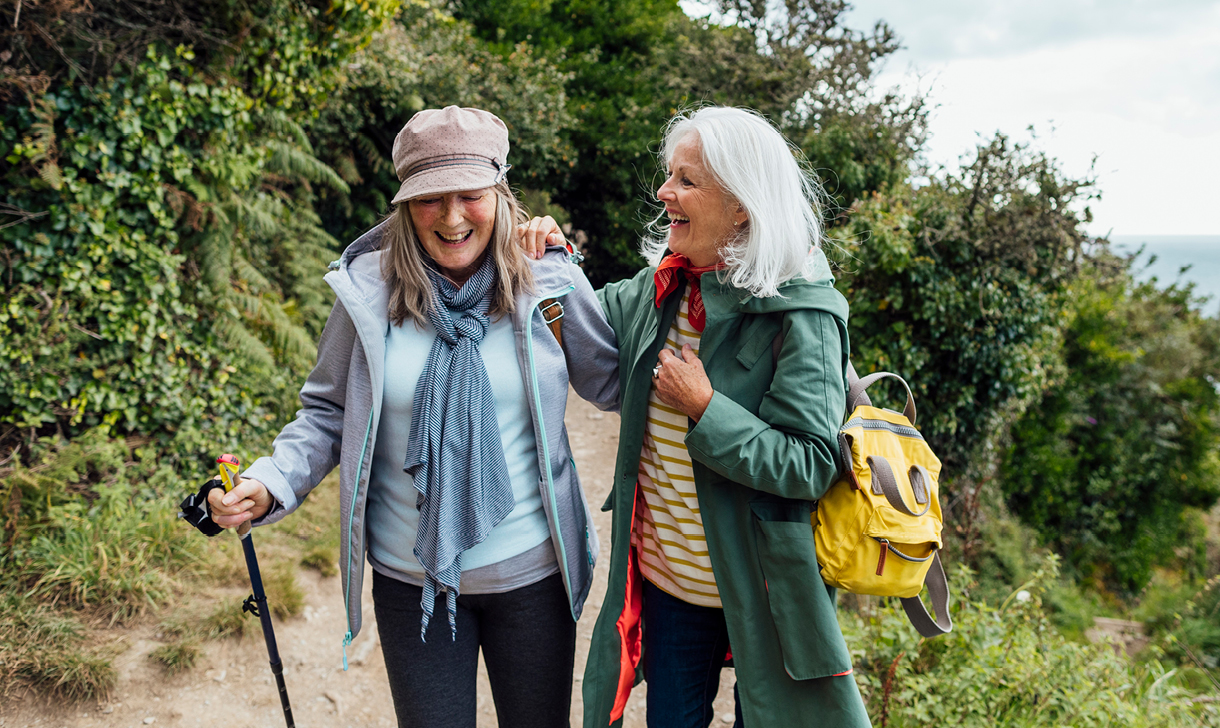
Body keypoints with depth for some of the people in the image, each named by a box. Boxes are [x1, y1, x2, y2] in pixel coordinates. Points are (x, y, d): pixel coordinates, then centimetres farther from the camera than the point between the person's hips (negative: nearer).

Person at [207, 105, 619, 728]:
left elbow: (613, 385, 3)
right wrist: (268, 484, -14)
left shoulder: (547, 283, -7)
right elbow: (329, 414, 3)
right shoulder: (369, 290, -7)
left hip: (531, 573, 1)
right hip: (411, 579, 0)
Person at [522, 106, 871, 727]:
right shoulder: (660, 286, -1)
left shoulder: (801, 315, -20)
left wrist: (706, 409, -26)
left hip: (757, 586, -5)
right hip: (666, 578, 5)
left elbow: (811, 465, -22)